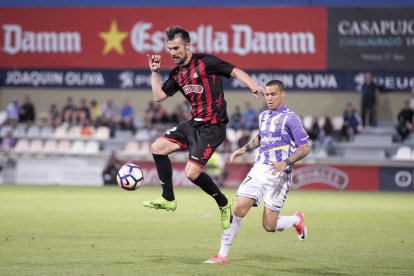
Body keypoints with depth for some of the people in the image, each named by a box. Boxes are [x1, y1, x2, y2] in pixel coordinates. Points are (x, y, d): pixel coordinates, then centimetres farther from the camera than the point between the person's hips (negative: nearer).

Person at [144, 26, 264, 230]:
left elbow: (235, 72, -11)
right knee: (158, 147, 5)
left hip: (212, 127, -8)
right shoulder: (177, 74, 12)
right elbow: (159, 96, 17)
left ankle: (224, 204, 7)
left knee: (192, 173, -15)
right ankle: (168, 199, 13)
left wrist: (252, 85, -28)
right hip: (194, 123, 8)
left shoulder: (205, 62, -10)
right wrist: (155, 72, 10)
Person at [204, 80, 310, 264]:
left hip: (278, 175, -6)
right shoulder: (263, 116, 14)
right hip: (258, 170, 6)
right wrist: (244, 149, 22)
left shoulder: (290, 118, -7)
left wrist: (286, 162, -24)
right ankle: (222, 255, -5)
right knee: (238, 209, -11)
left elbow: (304, 148, -10)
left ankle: (297, 219, 27)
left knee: (269, 226, -6)